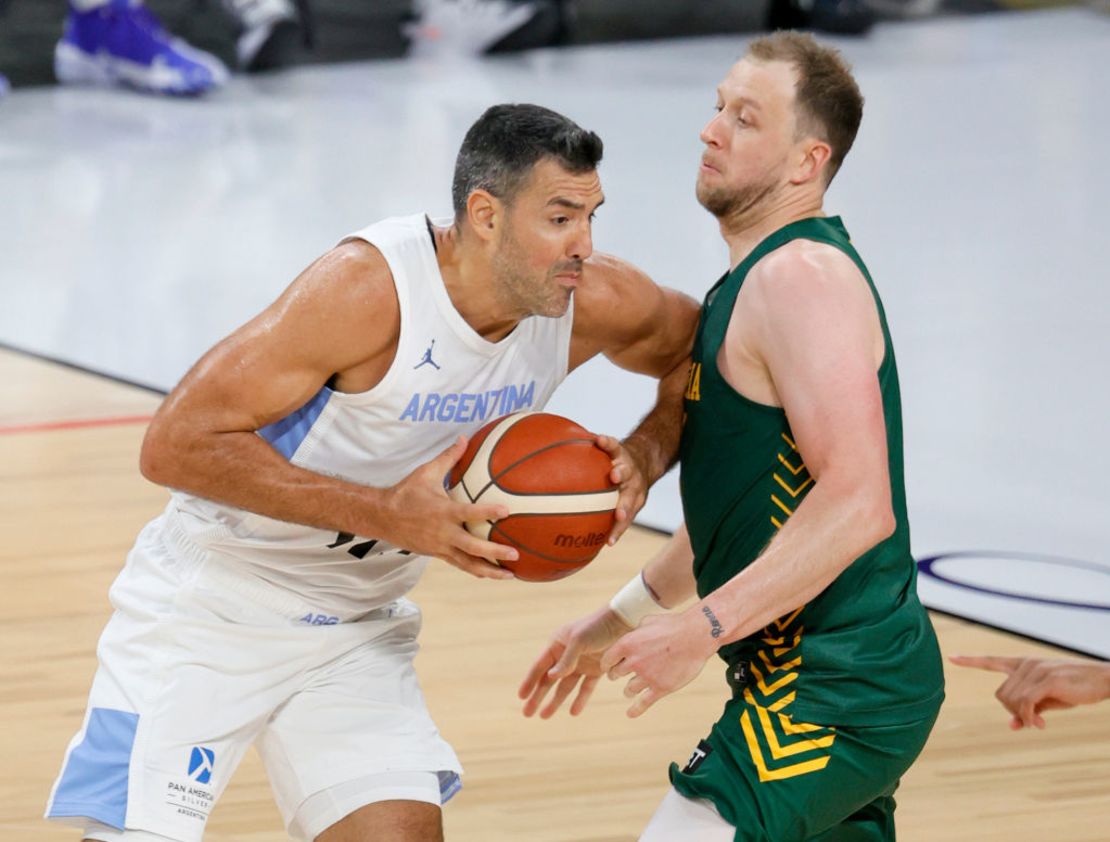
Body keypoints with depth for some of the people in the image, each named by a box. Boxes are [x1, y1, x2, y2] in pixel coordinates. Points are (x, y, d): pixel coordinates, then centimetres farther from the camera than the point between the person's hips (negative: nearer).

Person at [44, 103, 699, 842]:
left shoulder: (594, 303, -12)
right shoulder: (369, 287, -29)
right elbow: (176, 443, -28)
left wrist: (644, 456, -11)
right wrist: (383, 513, -32)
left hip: (360, 625, 5)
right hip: (212, 605, -5)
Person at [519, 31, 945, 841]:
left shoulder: (801, 277, -16)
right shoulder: (758, 279, 16)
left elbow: (856, 503, -27)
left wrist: (706, 626, -29)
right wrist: (622, 618, 26)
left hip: (829, 694, -11)